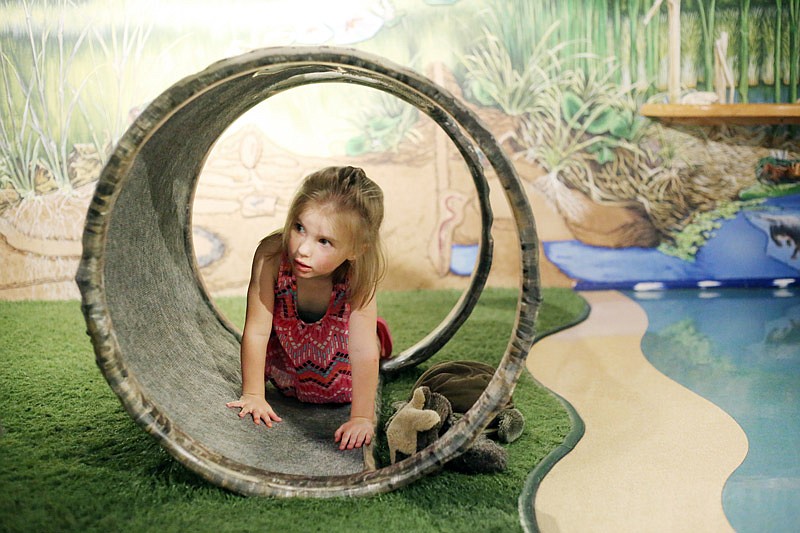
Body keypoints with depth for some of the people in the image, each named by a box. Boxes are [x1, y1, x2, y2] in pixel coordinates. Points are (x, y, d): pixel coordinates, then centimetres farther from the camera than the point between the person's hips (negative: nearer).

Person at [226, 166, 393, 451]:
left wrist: (362, 419, -38)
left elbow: (363, 351, -37)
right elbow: (256, 331, -31)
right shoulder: (271, 256, -39)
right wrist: (252, 395, -27)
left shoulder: (359, 276, -38)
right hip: (286, 337, 1)